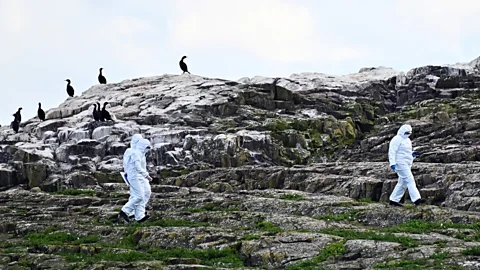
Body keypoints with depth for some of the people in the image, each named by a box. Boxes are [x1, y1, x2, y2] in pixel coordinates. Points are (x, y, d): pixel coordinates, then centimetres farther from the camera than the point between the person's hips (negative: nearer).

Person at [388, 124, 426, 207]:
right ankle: (416, 199, -21)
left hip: (407, 164, 10)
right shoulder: (397, 139, -8)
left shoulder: (407, 140, 21)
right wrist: (392, 163, -24)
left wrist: (413, 154, 7)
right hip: (400, 163, -10)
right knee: (410, 180, -15)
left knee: (402, 183, 9)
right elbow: (392, 152, -15)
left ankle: (394, 200, 14)